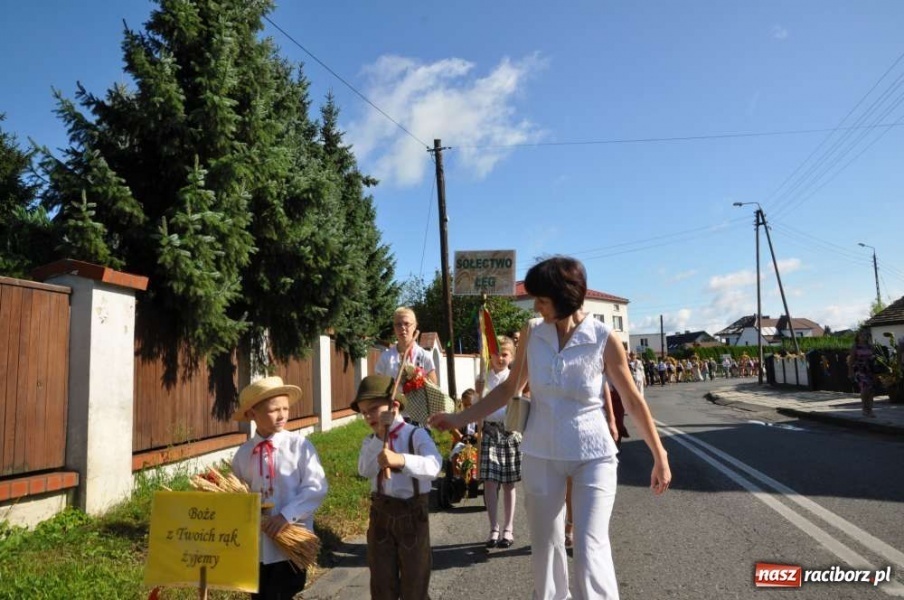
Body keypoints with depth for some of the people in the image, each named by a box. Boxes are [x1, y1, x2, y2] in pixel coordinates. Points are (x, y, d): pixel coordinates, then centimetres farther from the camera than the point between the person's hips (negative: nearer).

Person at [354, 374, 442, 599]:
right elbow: (364, 470, -14)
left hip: (412, 514, -4)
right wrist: (380, 437, -20)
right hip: (380, 514, 4)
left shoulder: (416, 435, -12)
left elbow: (433, 465, -29)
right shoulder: (370, 441, 3)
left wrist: (400, 460, -45)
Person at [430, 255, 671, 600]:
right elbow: (510, 388, 5)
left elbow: (633, 401, -3)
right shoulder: (531, 333, -5)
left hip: (593, 456, -3)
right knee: (545, 547, 14)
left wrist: (660, 456, 0)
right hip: (540, 455, 3)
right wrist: (460, 418, 3)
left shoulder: (604, 339, -13)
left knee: (590, 550, -6)